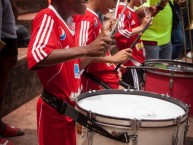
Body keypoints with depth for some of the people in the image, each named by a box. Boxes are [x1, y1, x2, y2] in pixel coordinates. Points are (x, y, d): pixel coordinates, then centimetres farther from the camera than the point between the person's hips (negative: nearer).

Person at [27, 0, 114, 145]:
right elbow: (36, 56, -35)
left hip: (69, 106, 9)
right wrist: (86, 49, -36)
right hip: (55, 109, -9)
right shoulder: (47, 17, -16)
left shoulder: (65, 22, 11)